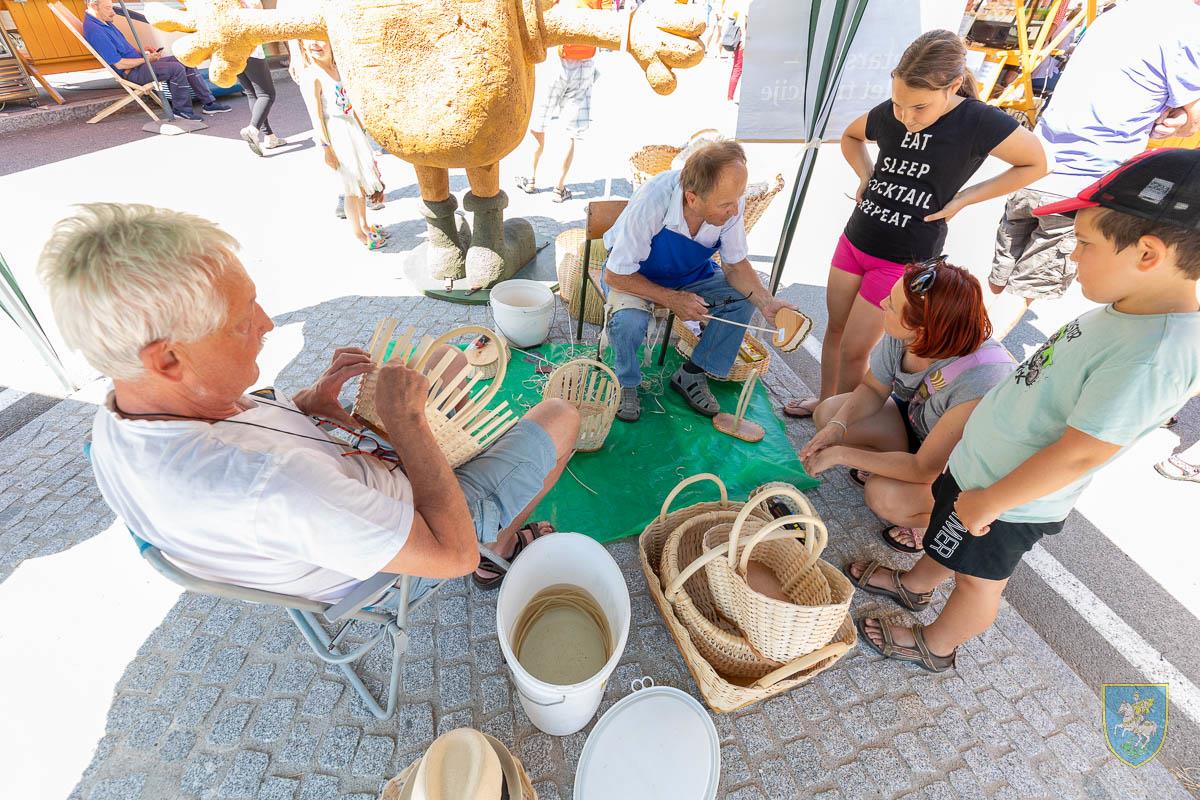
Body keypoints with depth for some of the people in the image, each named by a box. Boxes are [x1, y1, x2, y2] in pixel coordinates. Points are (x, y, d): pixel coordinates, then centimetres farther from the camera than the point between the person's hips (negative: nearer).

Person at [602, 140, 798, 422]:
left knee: (743, 300, -17)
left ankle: (691, 375, 2)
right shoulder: (650, 203, -36)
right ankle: (626, 383, -3)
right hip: (633, 274, -4)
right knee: (629, 320, -35)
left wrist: (766, 302, -26)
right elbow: (615, 276, -27)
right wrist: (672, 299, -30)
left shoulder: (730, 202, -24)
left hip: (691, 273, 4)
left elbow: (735, 264, -9)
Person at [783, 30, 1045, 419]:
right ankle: (825, 400, 35)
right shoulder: (888, 113, -2)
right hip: (854, 239, 5)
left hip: (904, 259, -5)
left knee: (854, 349, -1)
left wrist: (962, 198, -10)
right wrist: (867, 177, 4)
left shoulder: (980, 122, -15)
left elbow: (1036, 164, -3)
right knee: (835, 328, 14)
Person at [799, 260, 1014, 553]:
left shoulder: (980, 386, -40)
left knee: (885, 497, -30)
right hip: (916, 417, 6)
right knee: (828, 412, -12)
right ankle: (886, 468, 8)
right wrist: (838, 426, -26)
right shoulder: (903, 335, -25)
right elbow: (873, 389, -7)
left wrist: (842, 454, -30)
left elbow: (926, 469, -32)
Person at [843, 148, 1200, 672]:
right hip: (982, 462, 8)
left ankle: (934, 647, 41)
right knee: (947, 544, 28)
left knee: (979, 576, 16)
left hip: (1010, 500, -8)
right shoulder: (1129, 310, -3)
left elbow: (1080, 453, -29)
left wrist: (987, 503, -19)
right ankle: (914, 585, 54)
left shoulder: (1153, 355, -32)